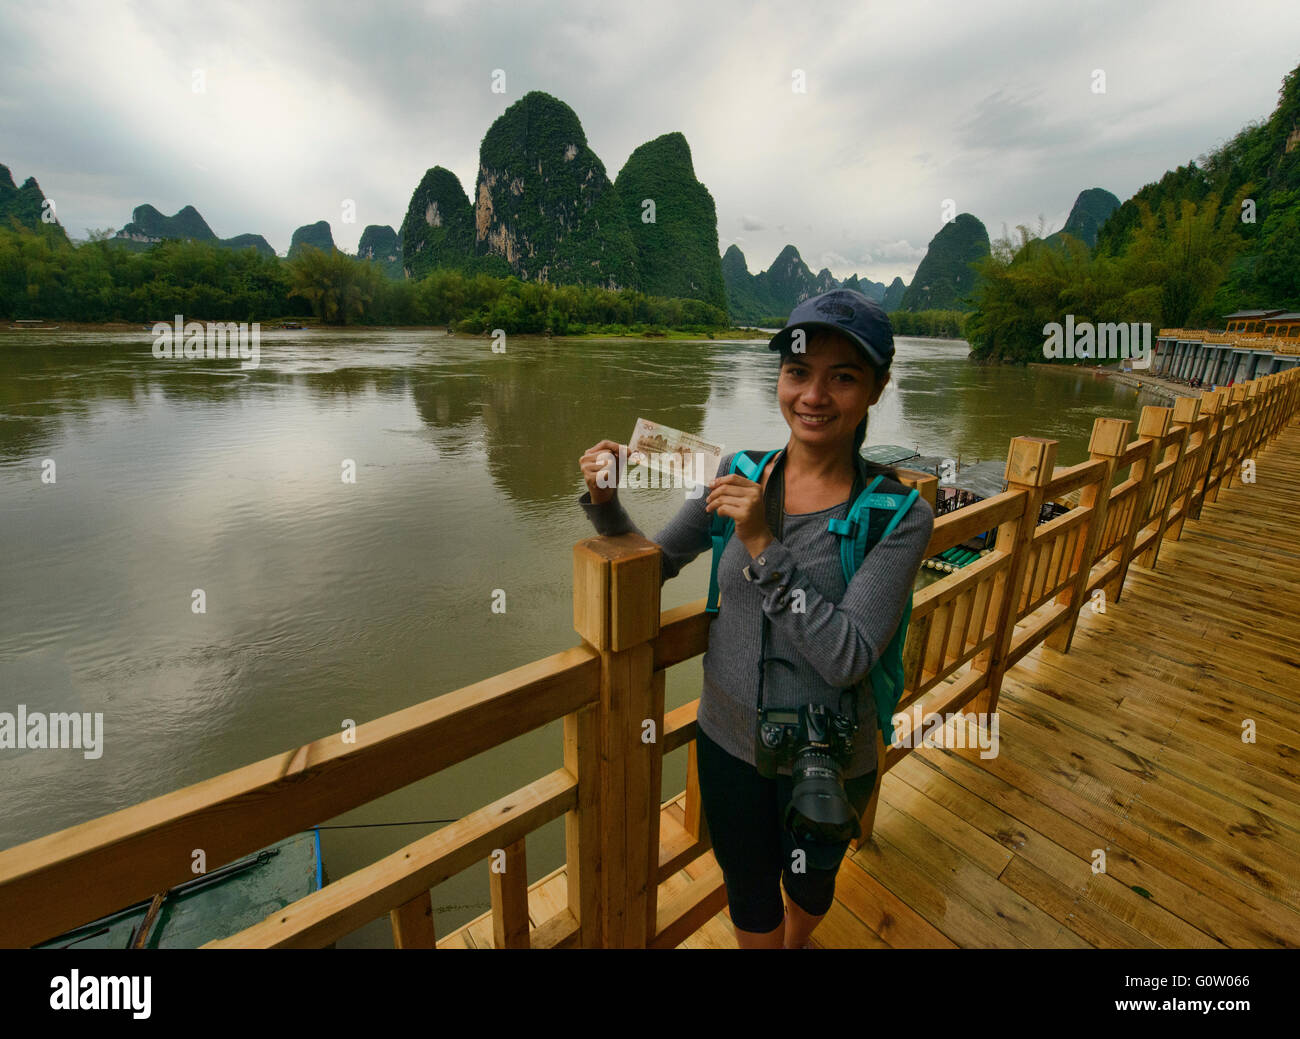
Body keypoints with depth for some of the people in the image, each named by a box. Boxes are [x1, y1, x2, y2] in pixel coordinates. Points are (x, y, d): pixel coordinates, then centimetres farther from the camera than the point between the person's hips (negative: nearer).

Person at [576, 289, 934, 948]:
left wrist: (763, 546, -33)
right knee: (749, 894, 24)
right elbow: (655, 564, -3)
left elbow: (847, 658, -26)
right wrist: (606, 502, -21)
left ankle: (796, 941, 66)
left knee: (809, 882, 30)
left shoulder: (899, 516, -19)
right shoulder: (739, 473, -10)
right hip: (728, 739, 1)